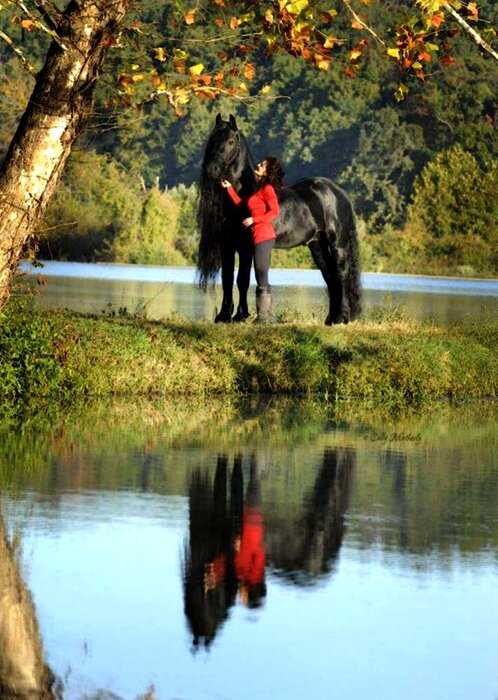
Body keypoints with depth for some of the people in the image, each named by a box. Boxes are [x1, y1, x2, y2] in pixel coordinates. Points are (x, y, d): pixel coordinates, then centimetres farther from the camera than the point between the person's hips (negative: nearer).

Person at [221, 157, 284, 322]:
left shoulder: (268, 189, -10)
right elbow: (241, 205, 25)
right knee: (262, 279, 12)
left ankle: (263, 317, -6)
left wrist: (253, 220, -20)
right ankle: (265, 315, 15)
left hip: (263, 237, -10)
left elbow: (275, 212, -20)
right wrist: (229, 188, 26)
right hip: (260, 237, 10)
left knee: (262, 279, -8)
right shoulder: (260, 189, 18)